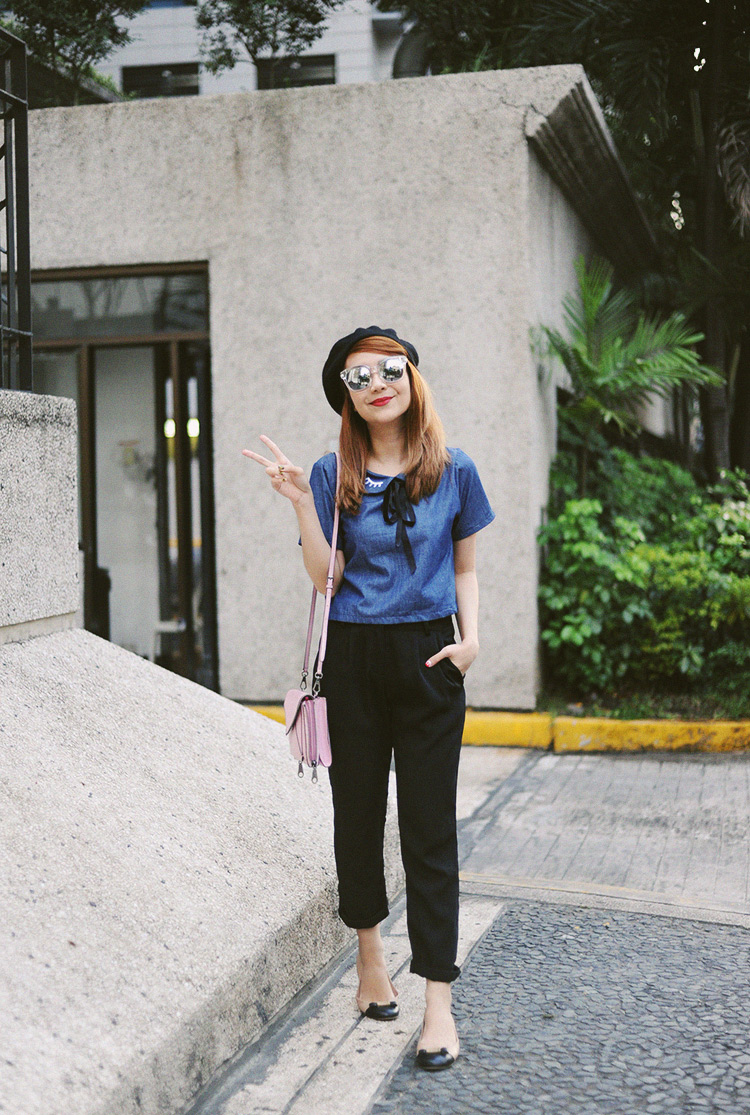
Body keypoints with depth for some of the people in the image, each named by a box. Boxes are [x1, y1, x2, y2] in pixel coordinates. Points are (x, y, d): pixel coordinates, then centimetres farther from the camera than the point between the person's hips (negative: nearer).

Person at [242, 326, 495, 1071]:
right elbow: (325, 577, -5)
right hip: (354, 660, 1)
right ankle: (368, 950, 34)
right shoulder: (333, 476, 1)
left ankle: (438, 1000, 2)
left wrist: (470, 637, -5)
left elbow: (465, 568, 10)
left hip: (428, 659, -1)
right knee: (357, 813, 12)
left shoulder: (454, 472, 3)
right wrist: (301, 503, -16)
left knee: (429, 827, -1)